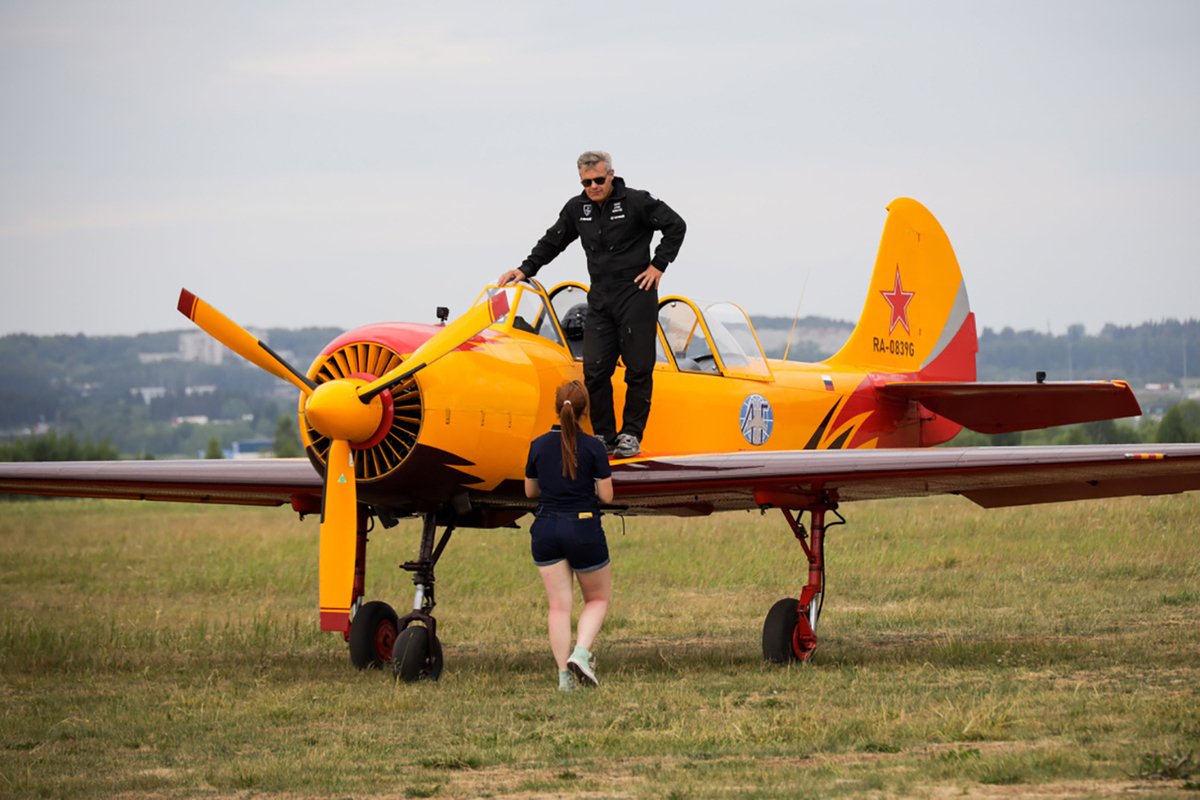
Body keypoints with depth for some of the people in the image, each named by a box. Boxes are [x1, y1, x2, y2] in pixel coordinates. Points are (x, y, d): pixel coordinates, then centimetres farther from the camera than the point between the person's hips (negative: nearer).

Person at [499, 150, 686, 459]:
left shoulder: (637, 202, -7)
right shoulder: (576, 209, 8)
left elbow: (676, 226, -3)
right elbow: (552, 243, 19)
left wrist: (658, 265, -7)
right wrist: (525, 269, 9)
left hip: (636, 297, -5)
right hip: (600, 300, 5)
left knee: (638, 369, -3)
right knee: (595, 370, -2)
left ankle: (631, 435, 5)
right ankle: (604, 436, 7)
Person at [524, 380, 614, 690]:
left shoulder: (538, 446, 1)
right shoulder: (593, 447, -9)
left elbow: (530, 491, 11)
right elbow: (606, 495, -7)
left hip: (546, 529, 3)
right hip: (584, 529, -3)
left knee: (559, 605, 6)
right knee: (597, 600, 14)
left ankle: (565, 675, -1)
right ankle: (581, 653, -9)